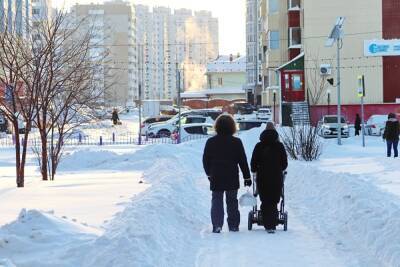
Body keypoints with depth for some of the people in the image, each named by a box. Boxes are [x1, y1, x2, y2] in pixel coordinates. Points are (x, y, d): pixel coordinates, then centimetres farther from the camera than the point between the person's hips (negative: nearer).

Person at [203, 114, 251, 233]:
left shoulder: (211, 142, -1)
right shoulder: (236, 142, -5)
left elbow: (205, 160, 5)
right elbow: (243, 161, -2)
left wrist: (209, 174, 19)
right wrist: (247, 177, 5)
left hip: (216, 179, 0)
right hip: (232, 179, 0)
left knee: (216, 201, 5)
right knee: (232, 201, 12)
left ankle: (217, 225, -9)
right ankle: (233, 226, 15)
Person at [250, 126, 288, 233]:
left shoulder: (259, 146, 0)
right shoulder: (280, 146, 0)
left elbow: (253, 163, 2)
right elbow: (284, 163, 6)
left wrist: (254, 170, 23)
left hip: (262, 178, 0)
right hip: (277, 178, 0)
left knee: (265, 202, 8)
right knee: (274, 202, 7)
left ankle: (268, 225, 2)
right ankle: (272, 225, 0)